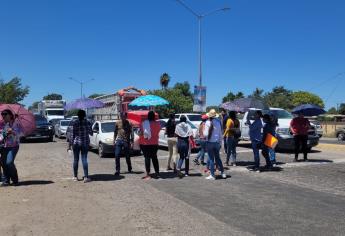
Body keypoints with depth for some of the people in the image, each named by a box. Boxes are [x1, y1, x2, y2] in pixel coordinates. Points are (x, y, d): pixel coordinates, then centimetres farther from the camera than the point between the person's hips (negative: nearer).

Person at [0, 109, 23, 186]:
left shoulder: (16, 123, 0)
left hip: (13, 146, -4)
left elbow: (21, 133, -8)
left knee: (9, 162, -16)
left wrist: (13, 132, -21)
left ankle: (15, 180, 0)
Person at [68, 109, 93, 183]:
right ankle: (86, 177, -2)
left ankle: (75, 177, 19)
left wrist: (70, 144, -4)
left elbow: (73, 134, -10)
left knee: (76, 159, 10)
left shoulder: (75, 123, -9)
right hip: (85, 143, 2)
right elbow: (91, 133, 7)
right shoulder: (87, 122, -1)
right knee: (84, 160, 4)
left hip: (76, 143, -2)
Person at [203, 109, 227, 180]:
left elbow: (206, 134, -14)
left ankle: (212, 175, 9)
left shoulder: (208, 122, -13)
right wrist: (220, 142, 13)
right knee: (217, 158, 18)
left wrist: (203, 131, 6)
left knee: (211, 159, 4)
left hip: (210, 142, -4)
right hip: (217, 142, 4)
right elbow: (221, 133, 5)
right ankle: (222, 173, 23)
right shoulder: (219, 122, 1)